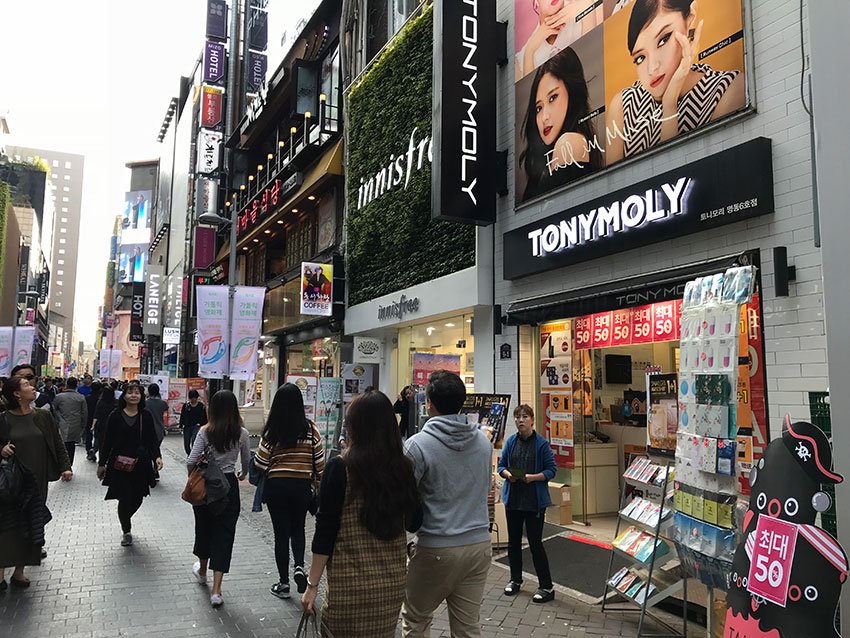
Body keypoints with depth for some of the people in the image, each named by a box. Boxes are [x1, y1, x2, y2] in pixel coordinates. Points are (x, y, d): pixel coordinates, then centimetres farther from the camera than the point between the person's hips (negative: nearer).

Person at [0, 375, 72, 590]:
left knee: (31, 526, 6)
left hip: (37, 481, 3)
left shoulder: (43, 417, 3)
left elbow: (57, 442, 5)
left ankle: (19, 572, 19)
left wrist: (65, 466, -4)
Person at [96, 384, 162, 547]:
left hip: (141, 465, 2)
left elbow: (152, 440, 5)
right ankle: (126, 532, 19)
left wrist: (157, 456, -10)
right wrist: (101, 464, 5)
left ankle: (126, 520, 39)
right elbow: (107, 441, 4)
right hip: (120, 465, -2)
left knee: (137, 499, 7)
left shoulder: (146, 416, 4)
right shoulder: (115, 416, 0)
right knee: (125, 498, -3)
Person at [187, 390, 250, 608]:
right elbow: (247, 461, 6)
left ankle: (202, 571, 44)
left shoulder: (205, 432, -10)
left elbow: (191, 462, -13)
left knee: (204, 527, 21)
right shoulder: (242, 433, -7)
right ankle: (216, 589, -2)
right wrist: (242, 475, 28)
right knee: (224, 533, 3)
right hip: (229, 486, -1)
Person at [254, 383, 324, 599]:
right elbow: (319, 461, -2)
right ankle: (299, 566, 0)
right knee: (298, 528, 21)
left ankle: (283, 583, 17)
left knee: (281, 532, 9)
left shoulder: (272, 429, -9)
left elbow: (260, 463, -6)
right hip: (302, 486, 1)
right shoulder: (310, 429, -6)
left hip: (276, 485, -1)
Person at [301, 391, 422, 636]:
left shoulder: (340, 468, -13)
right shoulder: (404, 468, -3)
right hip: (393, 581, 4)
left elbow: (325, 532, -11)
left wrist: (312, 584, -4)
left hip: (350, 585, -4)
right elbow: (414, 523, 6)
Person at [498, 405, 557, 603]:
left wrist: (533, 477, -20)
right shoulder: (510, 442, 4)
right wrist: (508, 474, -10)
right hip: (513, 498, 5)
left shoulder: (541, 443, -7)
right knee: (513, 541, 14)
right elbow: (501, 465, 11)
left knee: (535, 542, -2)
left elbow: (551, 470, -6)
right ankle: (515, 579, 32)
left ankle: (546, 587, 10)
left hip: (535, 501, -4)